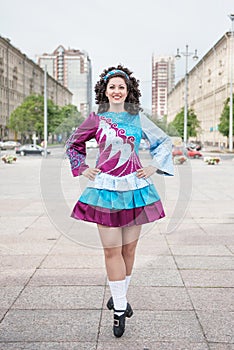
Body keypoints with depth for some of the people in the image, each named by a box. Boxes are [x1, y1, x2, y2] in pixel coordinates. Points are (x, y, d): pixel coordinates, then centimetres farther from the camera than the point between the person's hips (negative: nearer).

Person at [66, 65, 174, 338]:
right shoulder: (96, 119, 5)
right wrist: (82, 169, 9)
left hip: (135, 187, 2)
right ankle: (120, 308, 6)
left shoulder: (138, 118, 7)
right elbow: (73, 144, 18)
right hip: (105, 188, -1)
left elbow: (164, 142, 16)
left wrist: (153, 167, 7)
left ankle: (119, 296, 27)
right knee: (111, 250, -3)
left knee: (129, 248, 7)